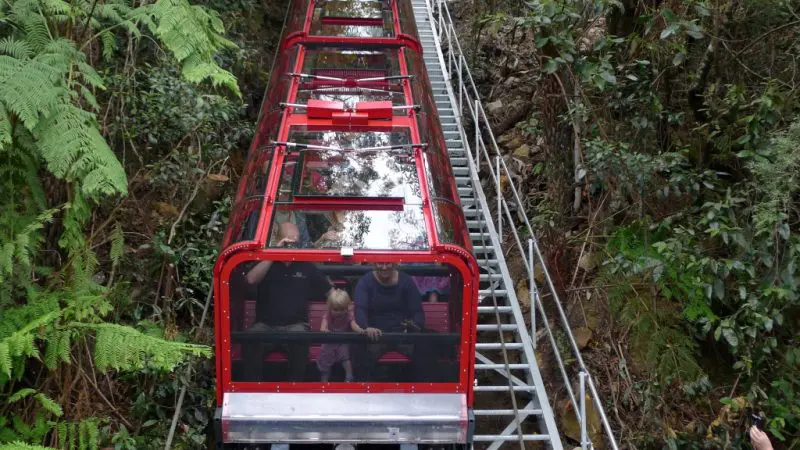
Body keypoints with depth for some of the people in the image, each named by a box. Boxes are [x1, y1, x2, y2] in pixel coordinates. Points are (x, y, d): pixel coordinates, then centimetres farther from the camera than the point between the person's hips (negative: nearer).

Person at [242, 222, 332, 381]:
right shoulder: (266, 262, 11)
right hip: (265, 325, 0)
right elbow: (251, 279, -12)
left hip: (295, 325, 0)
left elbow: (331, 293, 16)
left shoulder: (306, 266, 13)